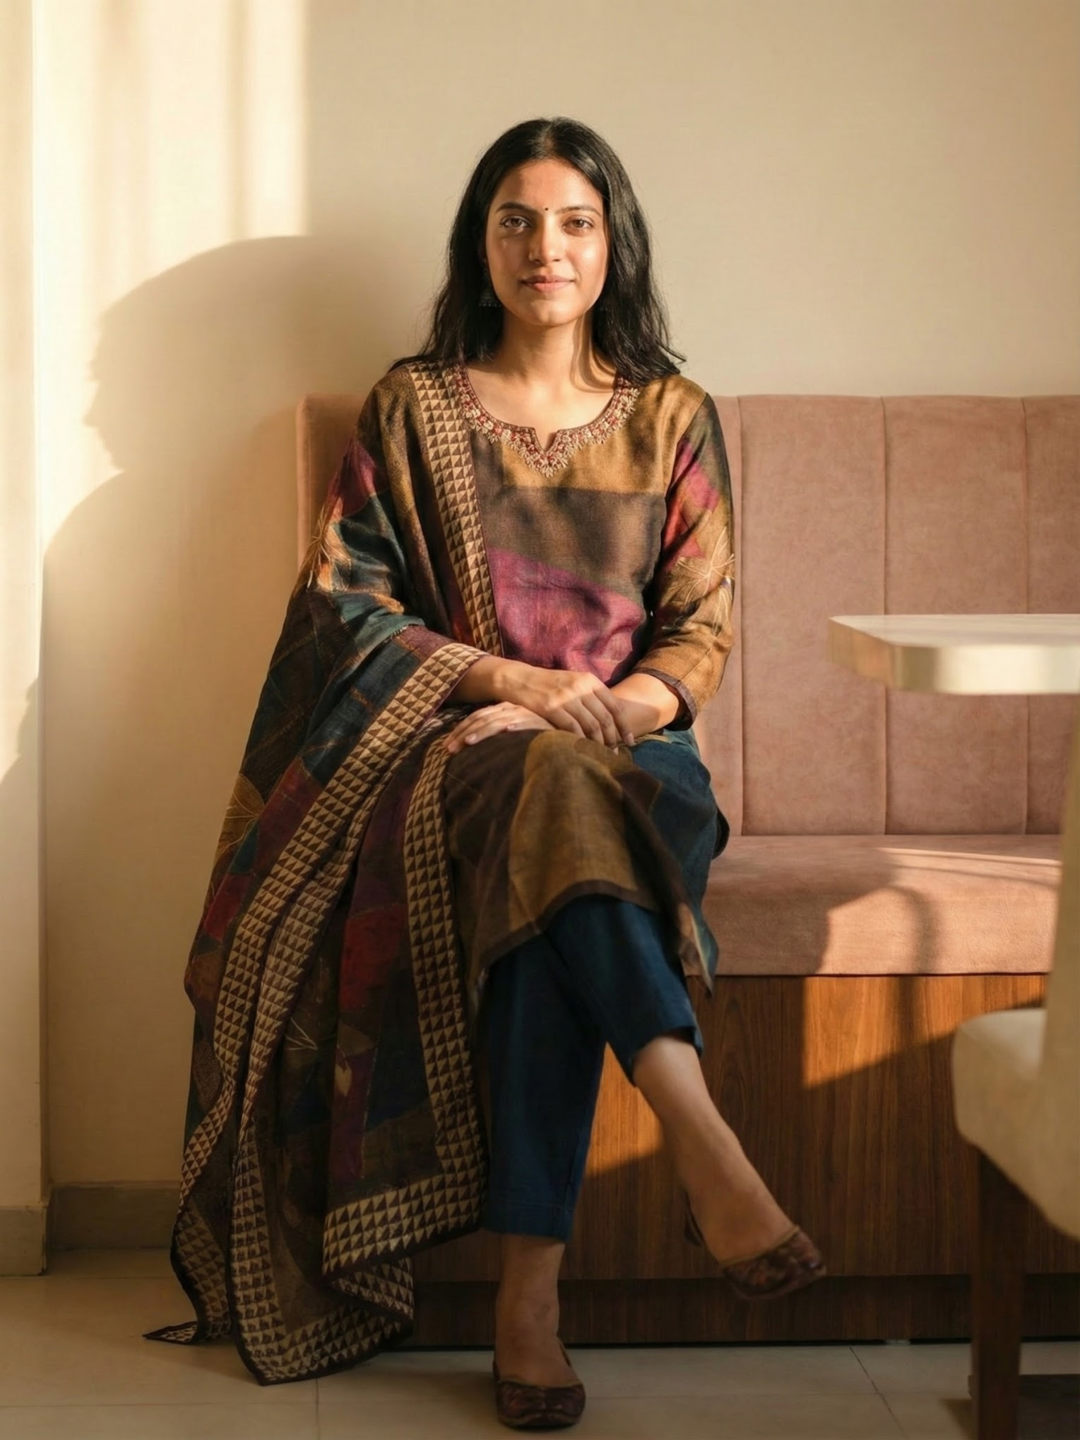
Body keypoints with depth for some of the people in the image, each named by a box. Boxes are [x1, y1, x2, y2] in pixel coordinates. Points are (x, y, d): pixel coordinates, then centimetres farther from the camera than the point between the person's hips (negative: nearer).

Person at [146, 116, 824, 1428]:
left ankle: (529, 1285, -42)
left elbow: (701, 633, 7)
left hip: (621, 744, 1)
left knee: (551, 859, -36)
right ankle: (699, 1135, -51)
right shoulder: (413, 408, 10)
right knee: (549, 801, -38)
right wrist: (508, 679, -12)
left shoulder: (674, 420, 13)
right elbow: (342, 602, 2)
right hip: (443, 742, 0)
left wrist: (605, 708, -14)